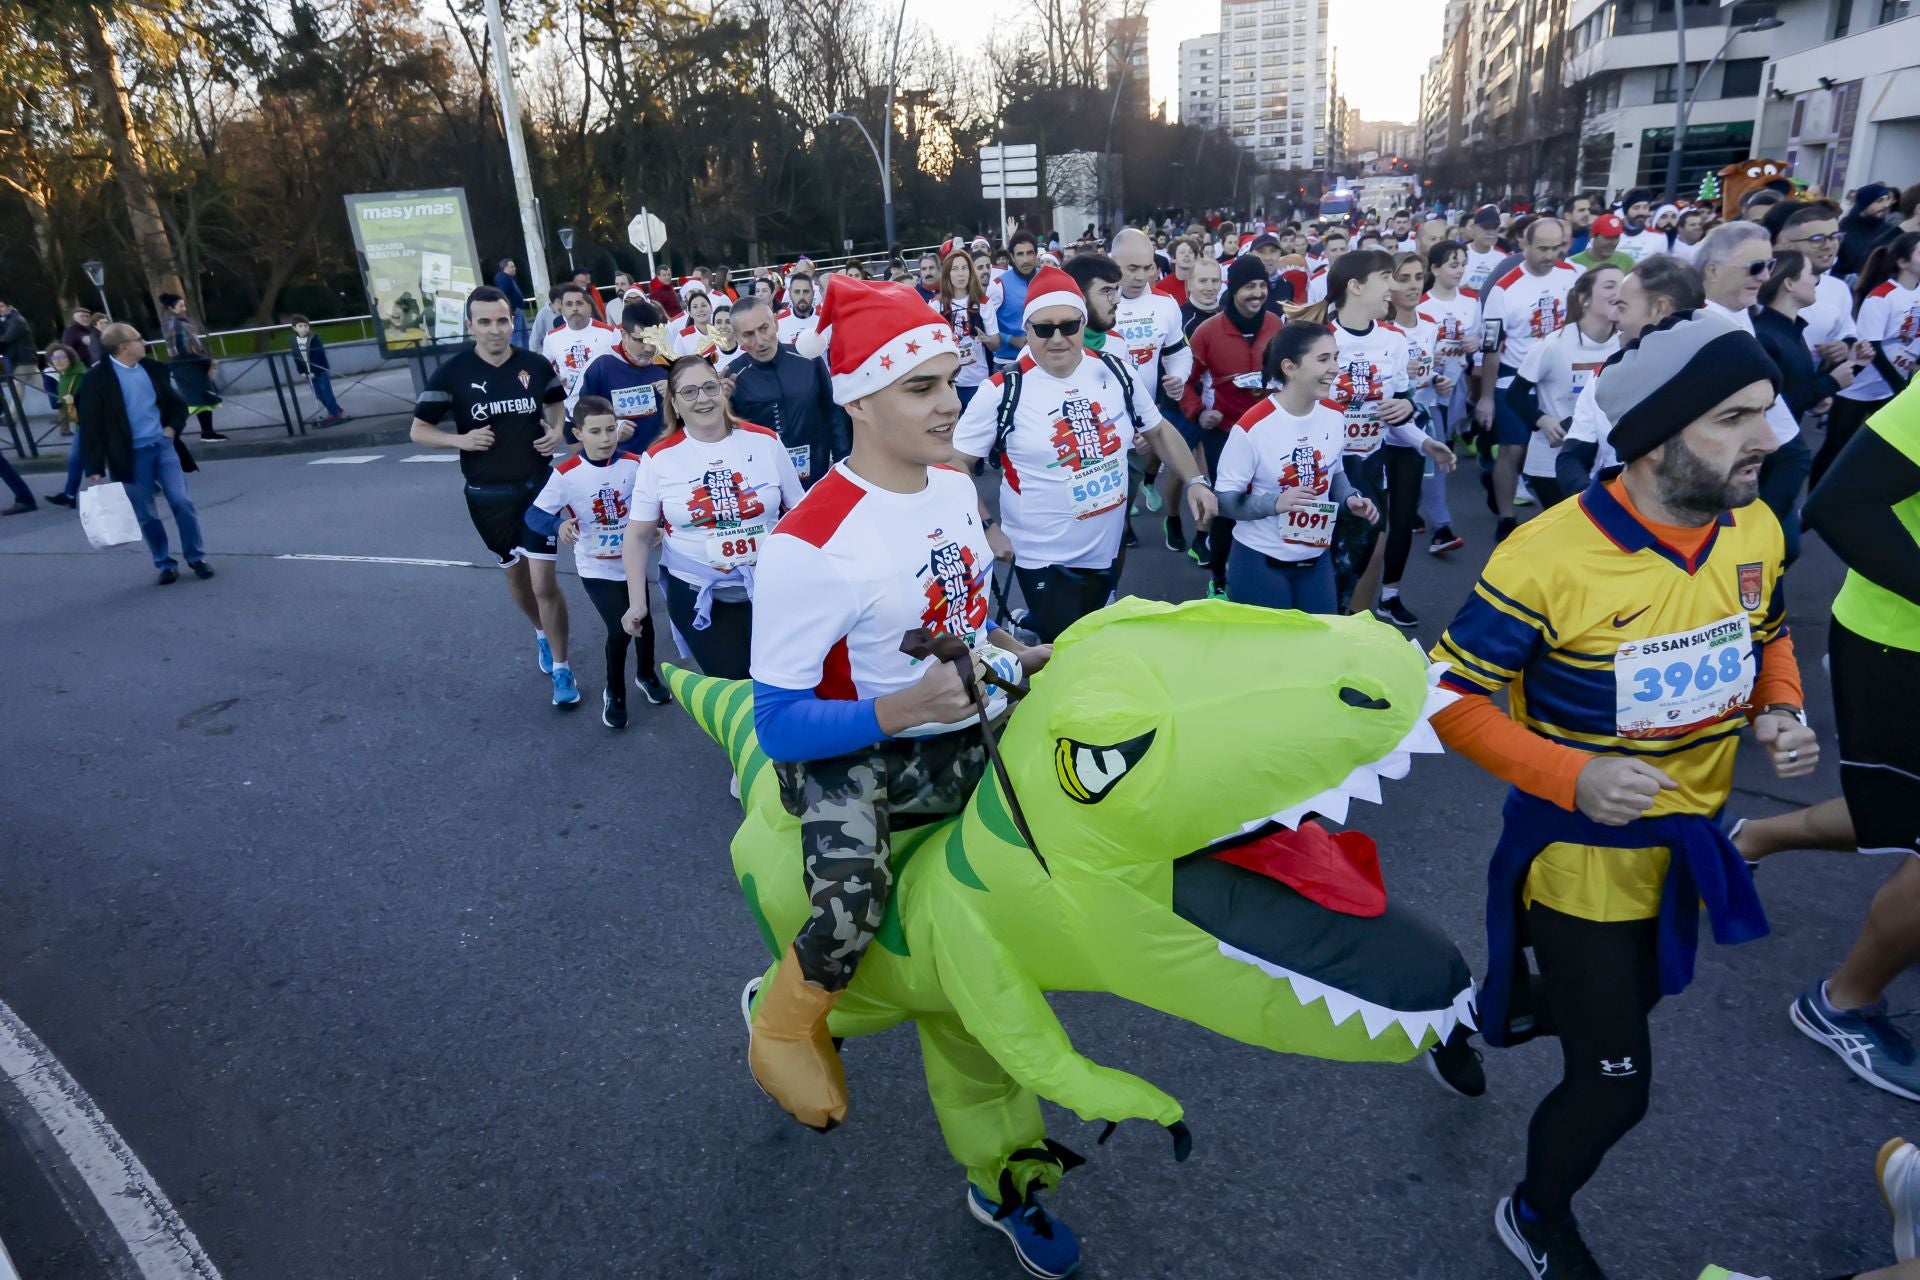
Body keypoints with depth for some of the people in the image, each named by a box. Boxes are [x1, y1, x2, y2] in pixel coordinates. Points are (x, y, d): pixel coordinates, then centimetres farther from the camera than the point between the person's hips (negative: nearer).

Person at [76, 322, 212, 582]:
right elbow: (90, 426, -9)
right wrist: (95, 468, -11)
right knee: (145, 515, 4)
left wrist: (173, 427, -1)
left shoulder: (153, 368, 5)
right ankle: (165, 564, 16)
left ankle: (196, 558, 11)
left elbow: (177, 402, 18)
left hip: (163, 446, 3)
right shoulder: (97, 379, -9)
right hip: (131, 455, -3)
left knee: (183, 502, -2)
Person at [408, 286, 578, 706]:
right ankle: (541, 634, 46)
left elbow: (557, 401, 17)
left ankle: (562, 670, 8)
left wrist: (558, 430, -4)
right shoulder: (451, 372, -10)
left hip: (537, 486, -1)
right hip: (488, 495, 1)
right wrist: (461, 440, -22)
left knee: (544, 582, -7)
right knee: (516, 574, 18)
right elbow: (418, 431, -3)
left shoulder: (537, 365, -5)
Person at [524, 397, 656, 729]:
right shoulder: (565, 474, -18)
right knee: (620, 630, -12)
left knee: (643, 622, 17)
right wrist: (558, 526, -36)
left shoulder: (634, 463, -11)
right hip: (596, 569, -3)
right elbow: (534, 514, -16)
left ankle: (646, 675, 47)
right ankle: (614, 692, 15)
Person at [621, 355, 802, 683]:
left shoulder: (765, 441, -2)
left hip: (770, 588, 1)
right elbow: (639, 537, 2)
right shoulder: (659, 459, -4)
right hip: (696, 593, -1)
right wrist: (637, 603, -1)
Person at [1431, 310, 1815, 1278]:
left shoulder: (1756, 529, -7)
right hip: (1583, 855, -6)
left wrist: (1781, 713, -7)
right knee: (1614, 1084, 4)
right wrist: (1570, 775, -31)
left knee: (1625, 1010, 29)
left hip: (1688, 845, 7)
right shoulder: (1547, 557, -27)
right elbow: (1451, 697, -19)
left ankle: (1493, 1016, 61)